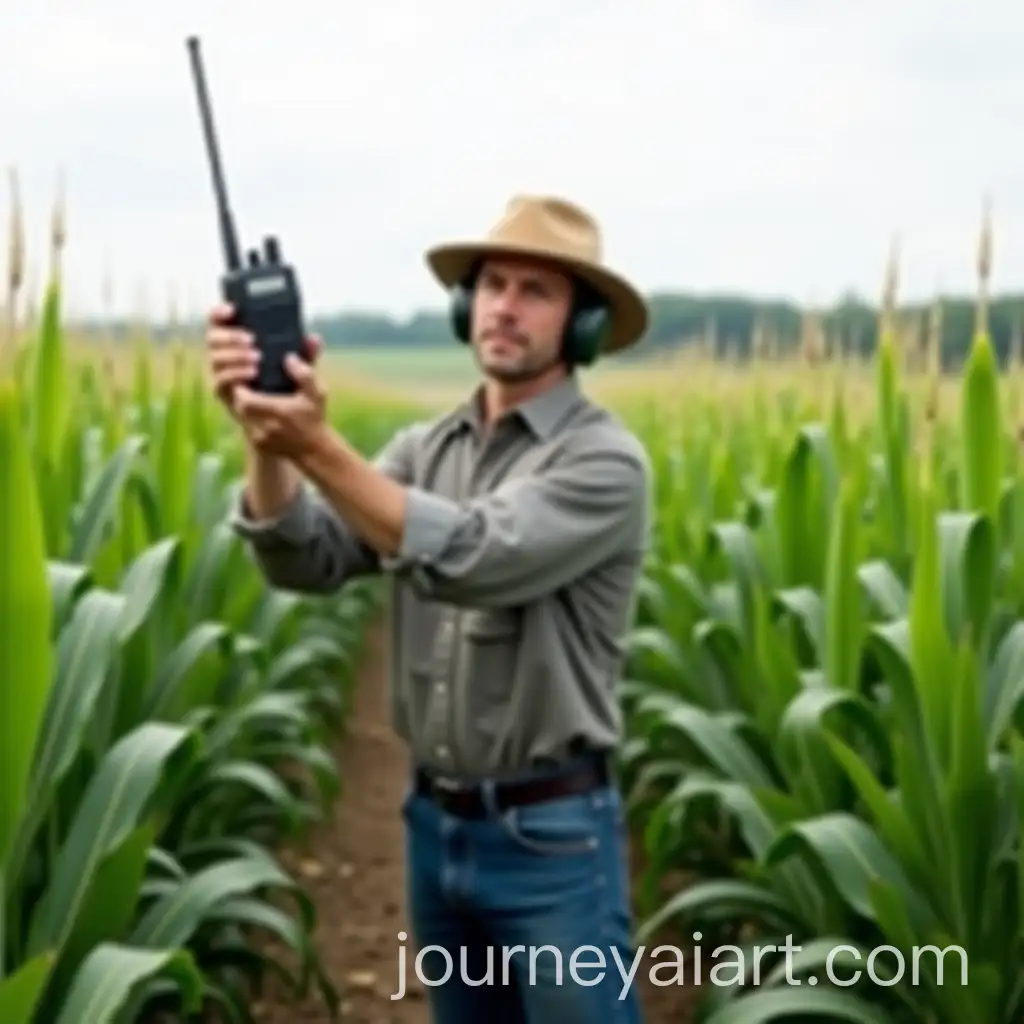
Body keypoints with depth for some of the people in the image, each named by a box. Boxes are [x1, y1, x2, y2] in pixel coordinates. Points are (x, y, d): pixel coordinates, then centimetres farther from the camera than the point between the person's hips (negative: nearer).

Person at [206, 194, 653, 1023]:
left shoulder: (605, 460, -12)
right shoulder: (424, 447, 6)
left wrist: (318, 444, -33)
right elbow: (306, 561, -7)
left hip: (552, 834, -6)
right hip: (436, 823, 6)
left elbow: (472, 559, -28)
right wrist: (266, 441, -26)